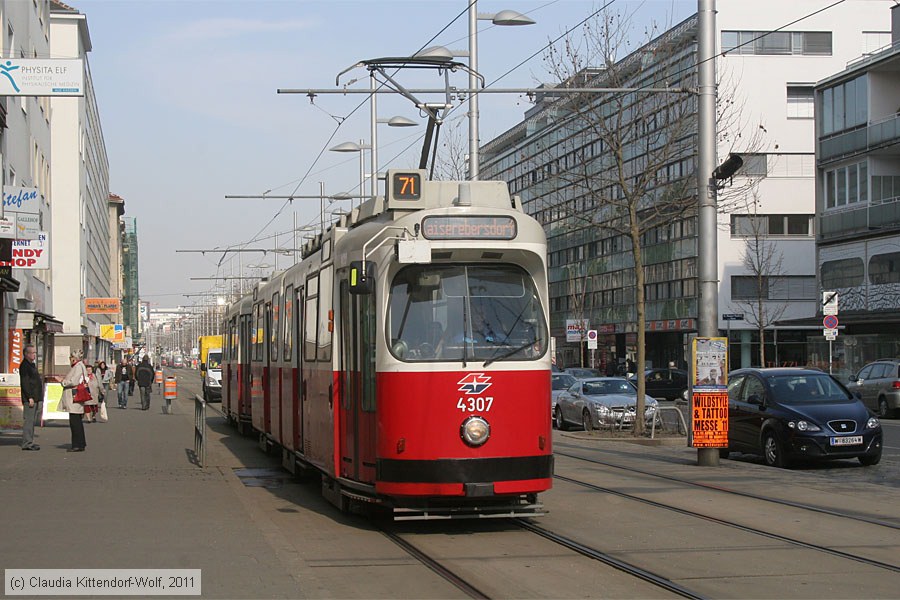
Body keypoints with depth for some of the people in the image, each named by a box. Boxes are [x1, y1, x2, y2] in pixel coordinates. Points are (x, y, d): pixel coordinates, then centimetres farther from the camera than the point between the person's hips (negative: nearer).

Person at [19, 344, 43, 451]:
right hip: (29, 398, -10)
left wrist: (39, 397, 21)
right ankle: (27, 443, -10)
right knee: (29, 420, -10)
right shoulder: (24, 366, -11)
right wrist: (30, 397, -22)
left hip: (36, 398, 10)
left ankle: (30, 442, 17)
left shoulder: (32, 365, 20)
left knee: (32, 420, 12)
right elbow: (25, 383, -18)